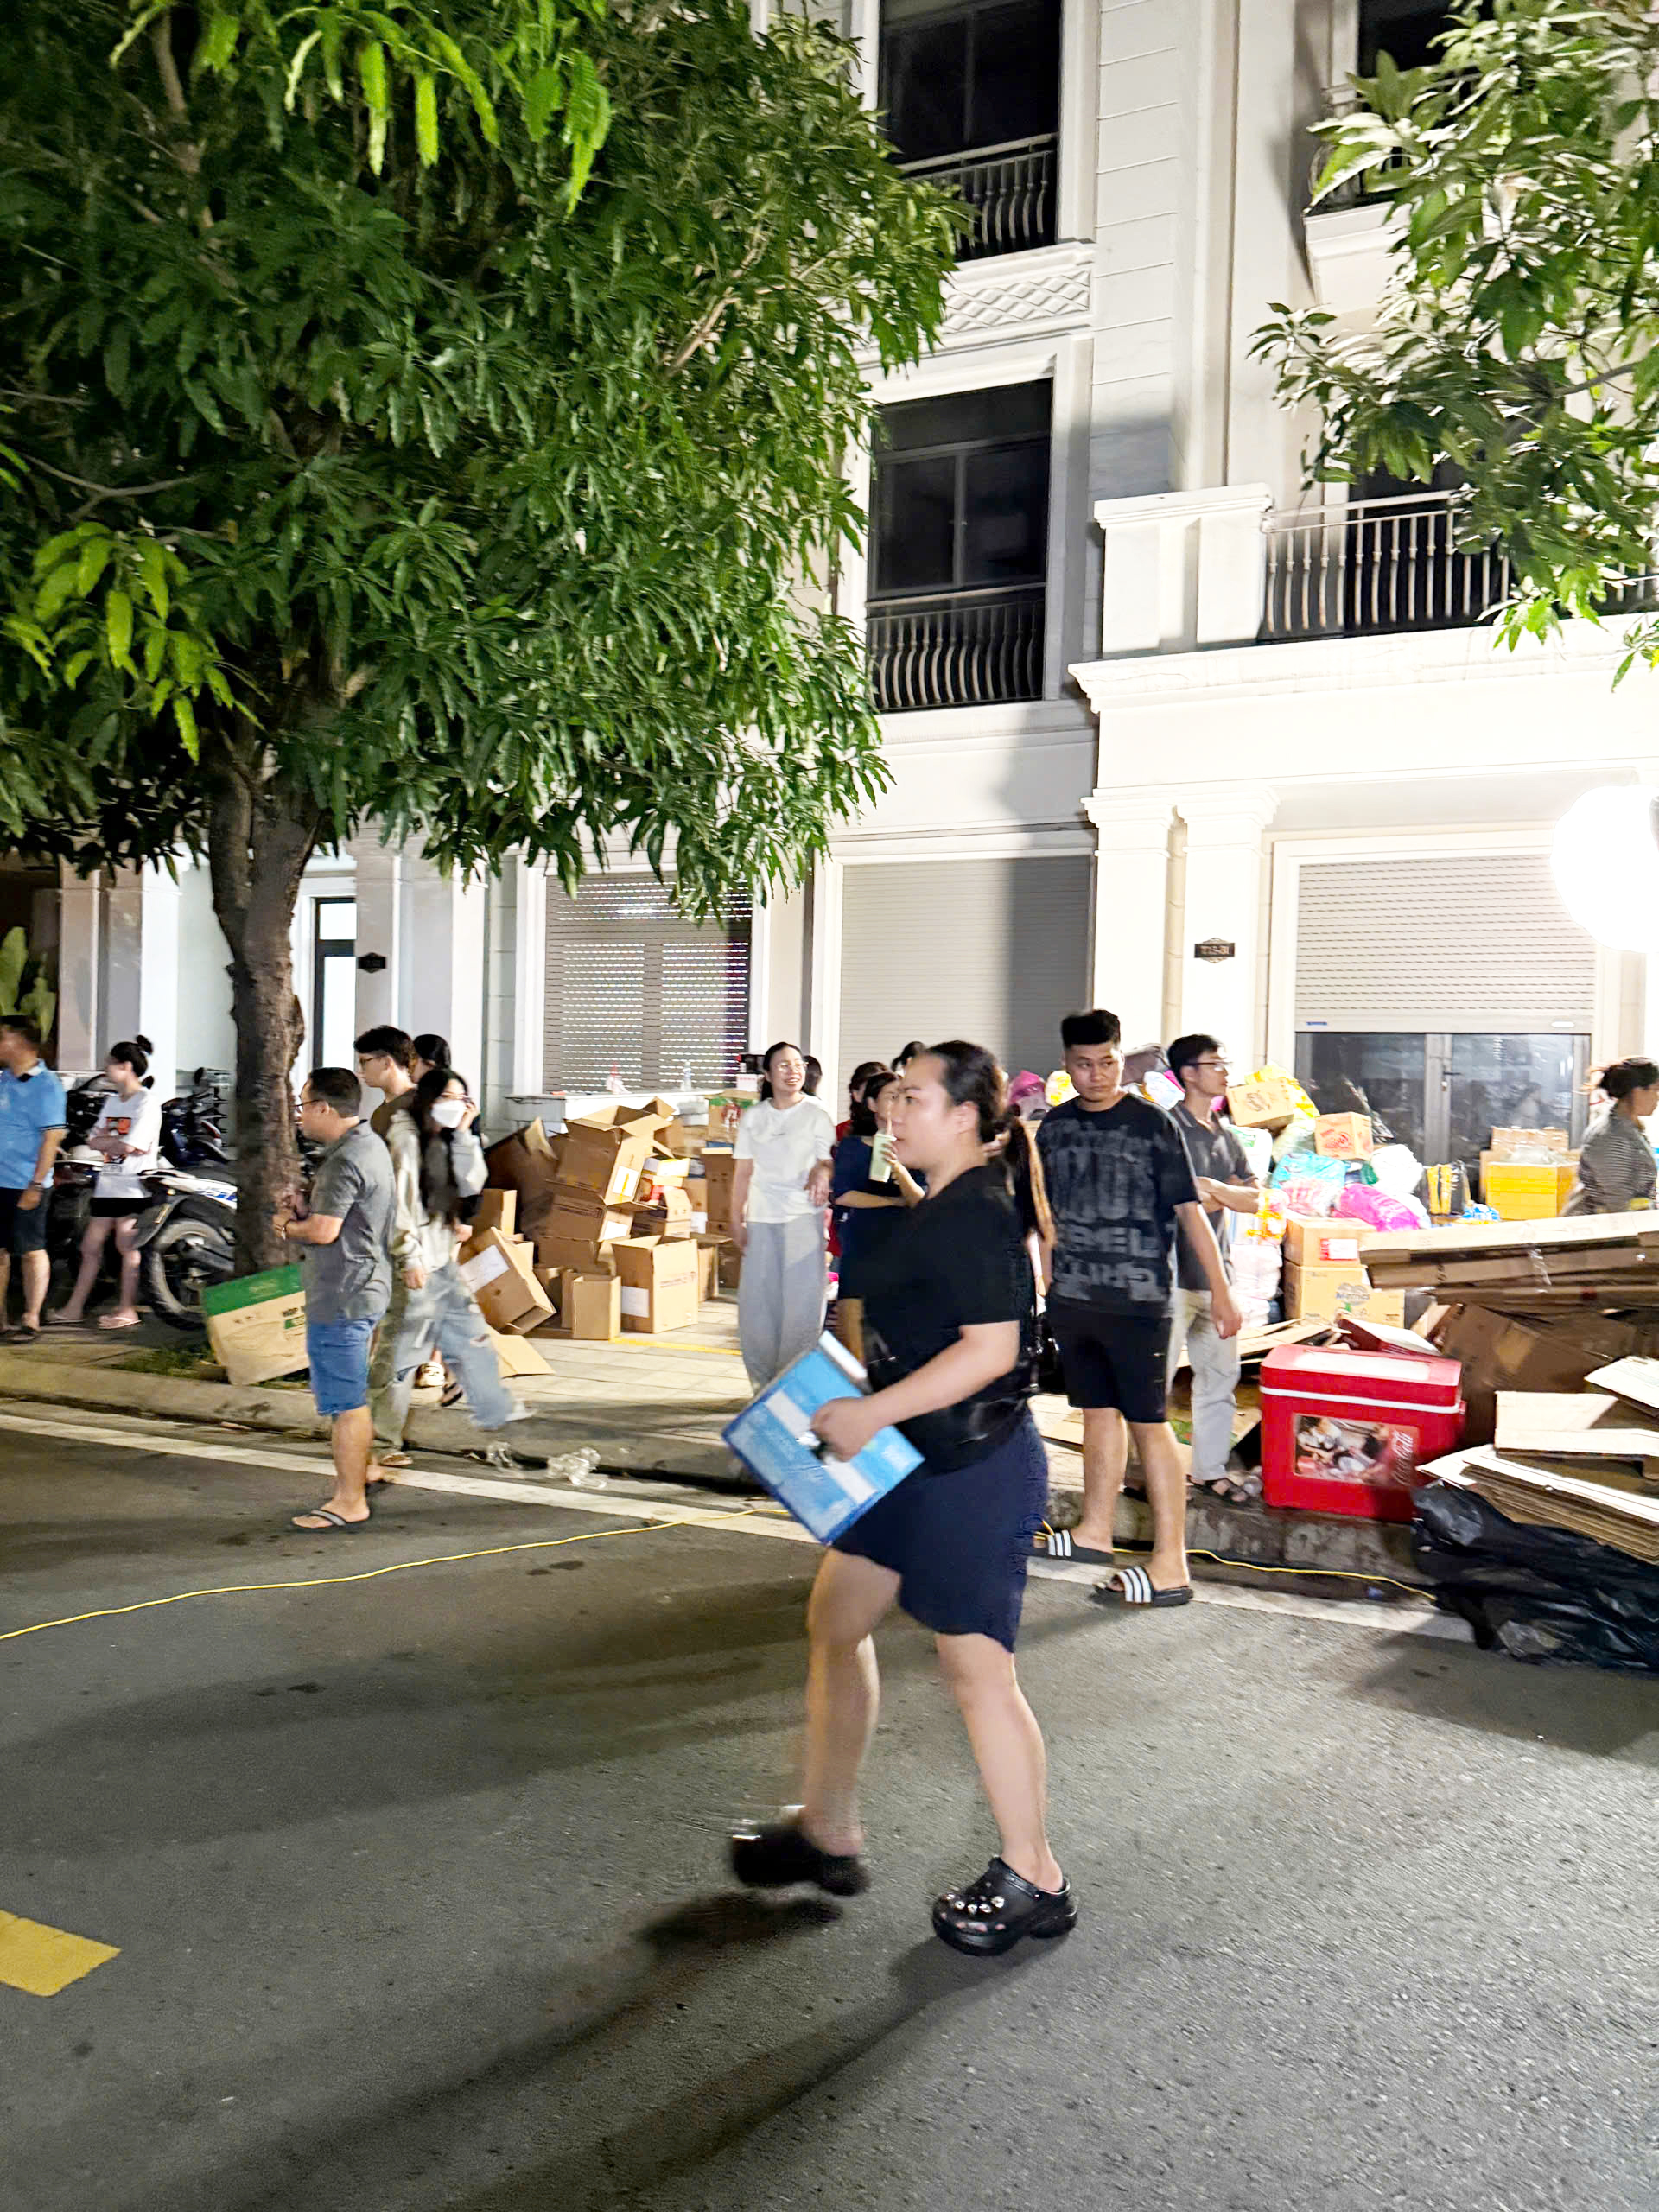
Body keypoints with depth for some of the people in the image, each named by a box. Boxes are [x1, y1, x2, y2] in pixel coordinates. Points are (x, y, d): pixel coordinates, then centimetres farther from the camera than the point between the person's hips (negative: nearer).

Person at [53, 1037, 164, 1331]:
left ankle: (127, 1309, 5)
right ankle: (74, 1308, 14)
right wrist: (118, 1141, -8)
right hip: (108, 1184, 8)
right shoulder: (112, 1101, 17)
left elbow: (132, 1146, -19)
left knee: (126, 1245, -3)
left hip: (134, 1185, -8)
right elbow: (94, 1140, 9)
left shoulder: (146, 1102, -10)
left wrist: (107, 1140, -3)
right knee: (90, 1246, 9)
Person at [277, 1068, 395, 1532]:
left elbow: (323, 1231, -26)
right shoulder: (369, 1144, 13)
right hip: (363, 1289, 11)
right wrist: (300, 1214, 6)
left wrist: (289, 1227, -5)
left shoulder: (345, 1161, -21)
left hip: (342, 1297, -11)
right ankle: (354, 1476, 34)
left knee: (346, 1402, -3)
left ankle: (349, 1502, 3)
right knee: (350, 1398, 22)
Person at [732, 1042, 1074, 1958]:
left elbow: (991, 1349, -28)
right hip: (920, 1462, 11)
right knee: (836, 1620, 16)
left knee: (977, 1669, 1)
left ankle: (1034, 1882, 18)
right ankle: (826, 1830, 30)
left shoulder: (974, 1215, -20)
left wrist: (873, 1412, -26)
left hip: (974, 1469, -11)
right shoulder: (943, 1207, 11)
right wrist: (866, 1412, 19)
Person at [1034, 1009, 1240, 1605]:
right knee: (1098, 1411, 17)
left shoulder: (1152, 1125, -7)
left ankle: (1170, 1566, -4)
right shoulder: (1056, 1126, 8)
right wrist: (1044, 1276, 19)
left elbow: (1189, 1210, -8)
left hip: (1136, 1301, -5)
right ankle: (1095, 1531, 30)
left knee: (1148, 1422, -6)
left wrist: (1220, 1291, -11)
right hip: (1071, 1298, 5)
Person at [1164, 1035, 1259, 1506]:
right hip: (1173, 1273, -8)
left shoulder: (1226, 1134, 14)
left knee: (1220, 1374, 13)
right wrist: (1221, 1198, -10)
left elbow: (1253, 1199, 9)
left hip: (1216, 1272, 8)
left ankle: (1211, 1468, 25)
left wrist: (1214, 1190, -10)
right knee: (1155, 1378, -1)